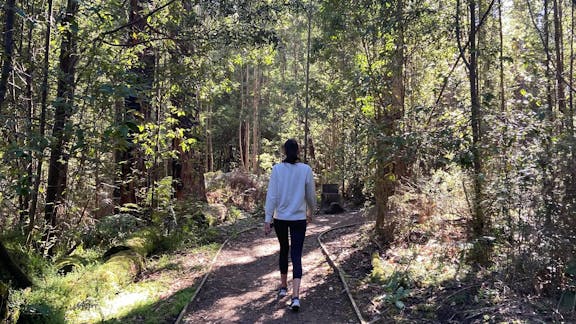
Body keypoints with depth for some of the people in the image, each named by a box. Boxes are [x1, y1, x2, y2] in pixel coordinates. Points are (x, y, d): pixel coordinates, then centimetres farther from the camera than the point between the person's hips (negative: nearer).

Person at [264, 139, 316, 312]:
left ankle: (283, 287, 34)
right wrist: (310, 212, 21)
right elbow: (311, 195, 3)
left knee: (283, 250, 21)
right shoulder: (306, 169, -6)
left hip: (280, 218, 1)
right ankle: (295, 296, -9)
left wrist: (267, 219, -3)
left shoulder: (277, 169, -7)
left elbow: (272, 195, -8)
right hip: (299, 218, -1)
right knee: (296, 255, 3)